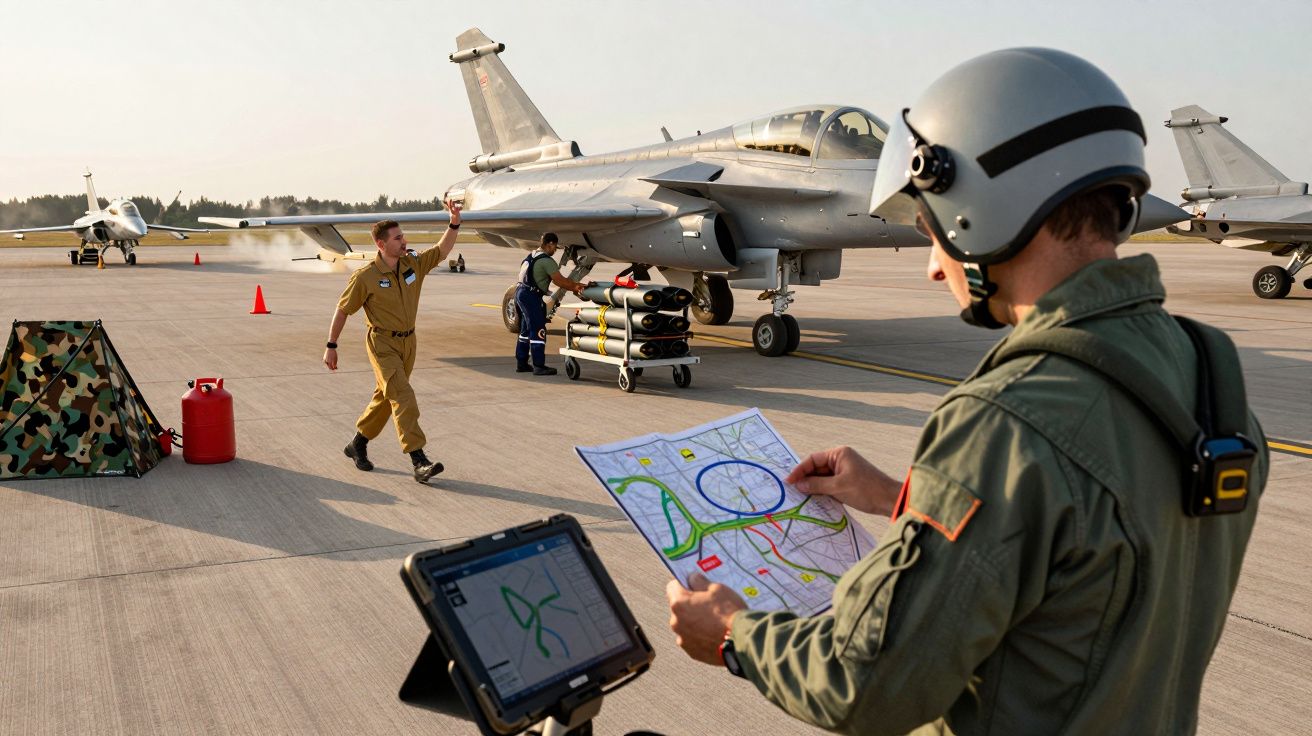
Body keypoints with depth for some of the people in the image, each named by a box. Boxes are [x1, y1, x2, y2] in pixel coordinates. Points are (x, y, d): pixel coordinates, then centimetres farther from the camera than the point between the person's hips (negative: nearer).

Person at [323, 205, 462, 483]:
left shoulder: (413, 264, 0)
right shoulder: (365, 277, -14)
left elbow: (442, 250, 3)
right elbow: (342, 311, -6)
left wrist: (454, 222, -13)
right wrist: (331, 347, -4)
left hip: (408, 342, 7)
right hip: (382, 343, -6)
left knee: (386, 397, 17)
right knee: (403, 398, -17)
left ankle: (358, 444, 37)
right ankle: (419, 461, -21)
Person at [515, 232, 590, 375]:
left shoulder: (531, 256, 17)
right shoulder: (546, 261, -14)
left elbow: (557, 278, 15)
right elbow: (560, 281, -17)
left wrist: (575, 284, 9)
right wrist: (577, 287, -4)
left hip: (521, 292, 10)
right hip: (531, 296, -10)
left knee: (525, 330, 17)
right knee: (538, 331, -6)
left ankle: (521, 363, 22)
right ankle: (539, 366, -5)